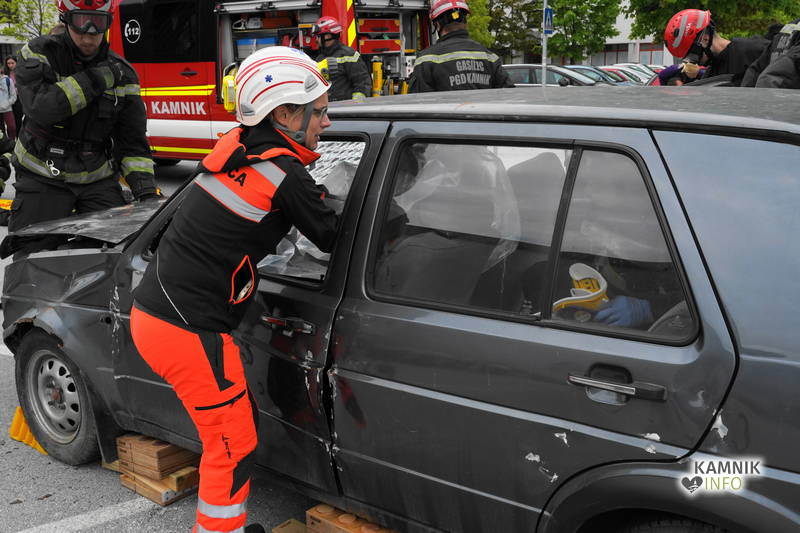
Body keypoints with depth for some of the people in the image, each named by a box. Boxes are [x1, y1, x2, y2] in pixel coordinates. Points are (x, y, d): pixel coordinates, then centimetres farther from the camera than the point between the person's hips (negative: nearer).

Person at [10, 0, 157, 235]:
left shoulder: (122, 74, 2)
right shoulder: (39, 53, -5)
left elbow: (133, 142, 2)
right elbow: (40, 108, -24)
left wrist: (146, 189, -12)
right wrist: (96, 80, -21)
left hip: (100, 180, 2)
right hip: (42, 178, -2)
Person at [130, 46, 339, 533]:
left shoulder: (237, 147, 4)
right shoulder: (286, 176, -18)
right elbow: (335, 239, -4)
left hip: (152, 310, 9)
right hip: (187, 331, -9)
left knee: (239, 421, 22)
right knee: (234, 447, 6)